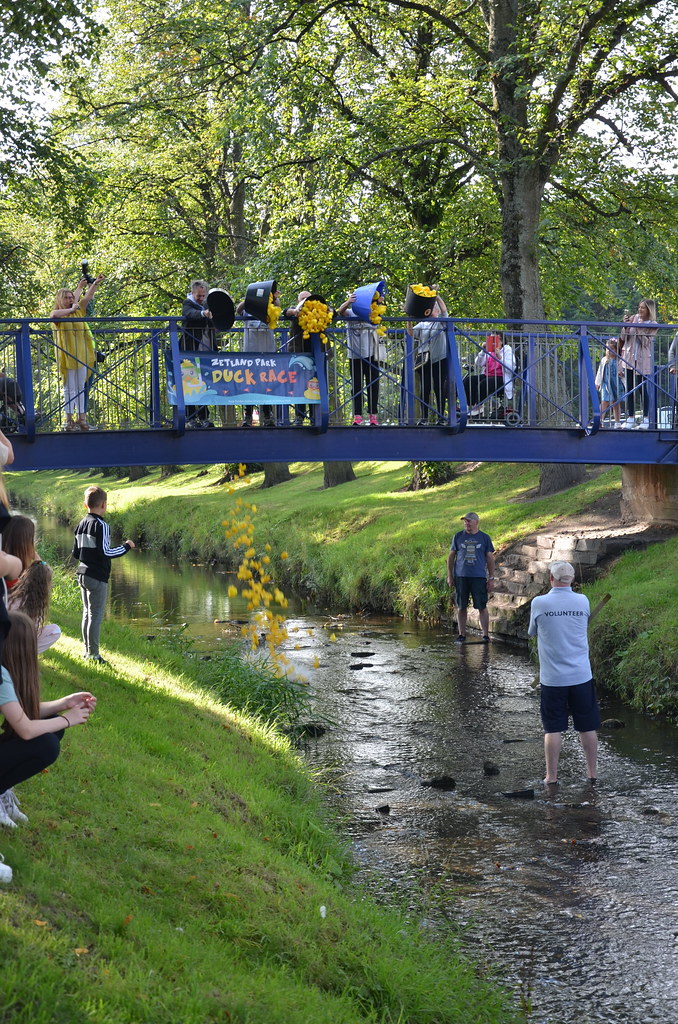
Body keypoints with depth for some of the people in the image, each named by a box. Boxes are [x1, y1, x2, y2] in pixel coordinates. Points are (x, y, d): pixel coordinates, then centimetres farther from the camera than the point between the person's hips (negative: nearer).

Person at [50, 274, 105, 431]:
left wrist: (96, 283, -8)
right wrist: (70, 310, -18)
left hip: (82, 356, 5)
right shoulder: (57, 314, -2)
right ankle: (69, 419, -2)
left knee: (80, 388, 8)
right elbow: (53, 315, -26)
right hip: (67, 357, -5)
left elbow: (88, 296, 4)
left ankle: (81, 417, 12)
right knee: (70, 388, -4)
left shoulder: (78, 310, 12)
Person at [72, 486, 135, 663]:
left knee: (87, 613, 15)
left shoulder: (81, 525, 9)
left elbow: (76, 553, 14)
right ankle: (93, 654, -4)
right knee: (96, 615, -4)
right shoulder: (101, 525, -15)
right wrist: (126, 546, -8)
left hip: (82, 574, 8)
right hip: (97, 577, -8)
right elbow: (105, 552, -20)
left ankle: (87, 650, 21)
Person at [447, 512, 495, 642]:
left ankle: (485, 635, 3)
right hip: (461, 576, 1)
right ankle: (462, 635, 13)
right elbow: (451, 556, 11)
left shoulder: (485, 538, 6)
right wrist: (450, 576, 5)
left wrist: (491, 578, 3)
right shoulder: (458, 537, 8)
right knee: (461, 607, 4)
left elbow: (490, 558, 8)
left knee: (482, 607, -2)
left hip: (479, 577, -1)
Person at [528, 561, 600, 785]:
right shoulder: (582, 601, -2)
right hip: (580, 675, 1)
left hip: (552, 678, -1)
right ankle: (592, 772, 19)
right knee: (587, 727, 11)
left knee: (553, 729, 6)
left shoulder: (539, 603, -8)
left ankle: (551, 775, 10)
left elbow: (532, 632, 8)